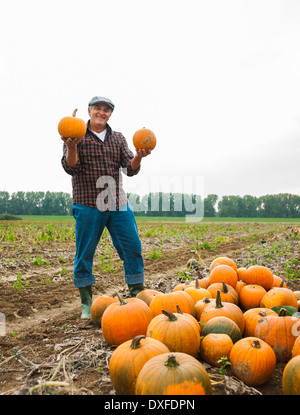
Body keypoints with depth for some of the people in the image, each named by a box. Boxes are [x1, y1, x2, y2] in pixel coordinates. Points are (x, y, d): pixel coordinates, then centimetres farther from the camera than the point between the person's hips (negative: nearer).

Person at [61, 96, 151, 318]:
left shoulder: (119, 139, 15)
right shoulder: (76, 136, 5)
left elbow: (130, 169, 5)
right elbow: (71, 168, -7)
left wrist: (138, 157, -16)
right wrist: (71, 147, -26)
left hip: (118, 204, 3)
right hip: (88, 205, -3)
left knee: (133, 248, 1)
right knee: (84, 254, 2)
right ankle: (87, 304, 17)